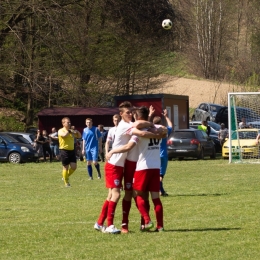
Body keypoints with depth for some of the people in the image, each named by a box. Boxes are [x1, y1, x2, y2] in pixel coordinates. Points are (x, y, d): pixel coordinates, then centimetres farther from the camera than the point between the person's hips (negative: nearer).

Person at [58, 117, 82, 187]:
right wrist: (69, 131, -12)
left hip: (71, 150, 6)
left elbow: (79, 136, 22)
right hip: (64, 151, -6)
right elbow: (64, 135, -28)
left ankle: (66, 176, 24)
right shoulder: (61, 131, -6)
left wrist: (77, 132, 2)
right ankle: (66, 182, 12)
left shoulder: (71, 131, 14)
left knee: (74, 166, -1)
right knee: (66, 167, 0)